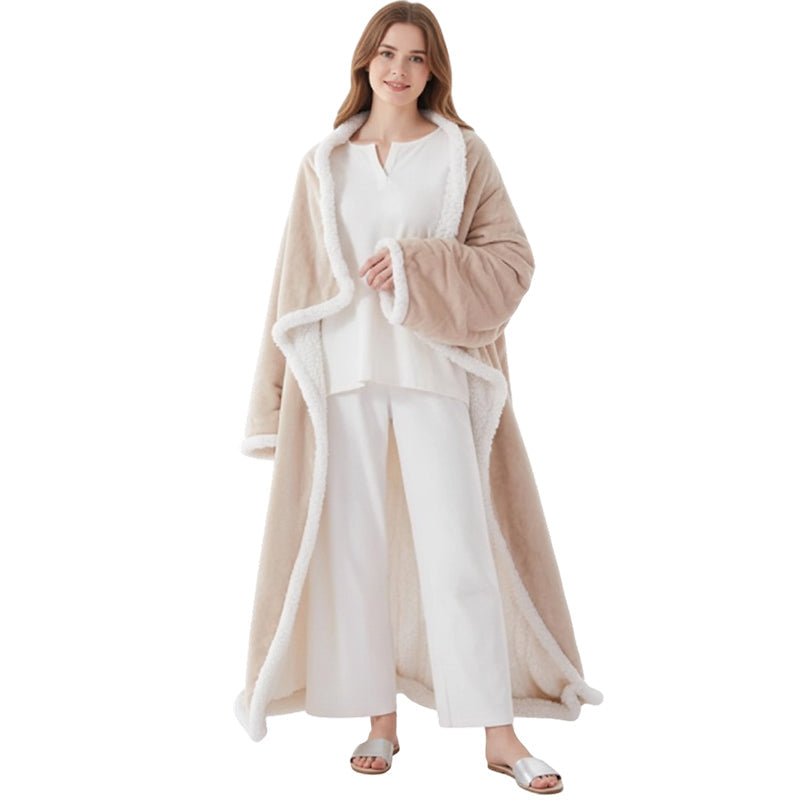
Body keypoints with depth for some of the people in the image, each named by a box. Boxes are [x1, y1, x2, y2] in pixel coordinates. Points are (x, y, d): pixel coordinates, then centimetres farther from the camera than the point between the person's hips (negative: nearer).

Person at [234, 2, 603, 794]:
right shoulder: (324, 163, 11)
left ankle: (498, 731, 5)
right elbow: (298, 282, 10)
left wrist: (416, 267, -14)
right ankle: (380, 719, 17)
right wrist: (280, 393, 7)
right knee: (356, 544, 4)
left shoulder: (462, 153, 5)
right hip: (342, 371, 2)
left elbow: (512, 258, 0)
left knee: (458, 546, -4)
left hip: (435, 369, -2)